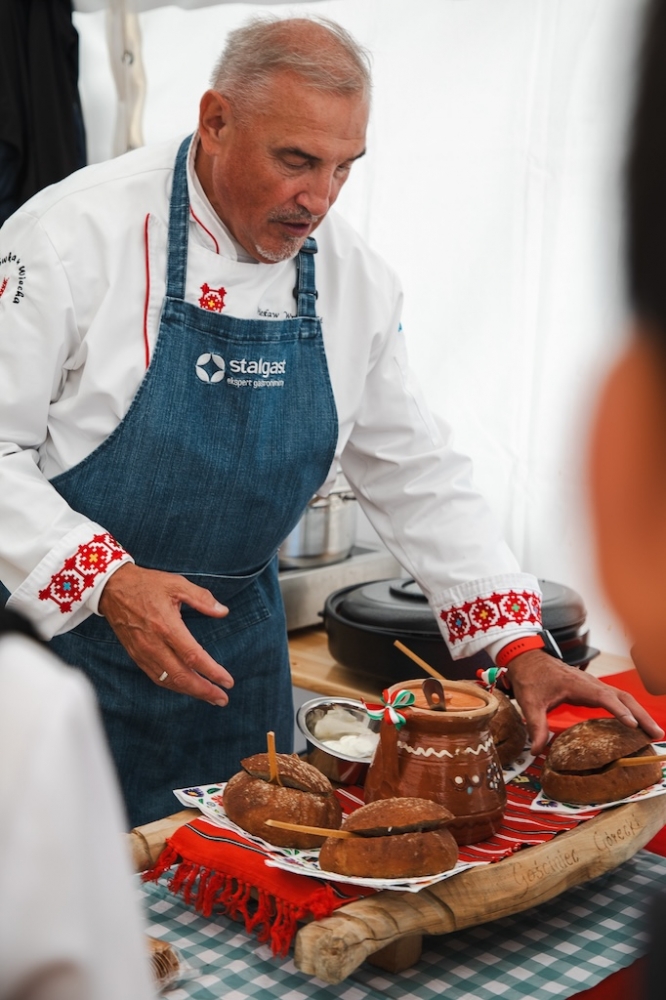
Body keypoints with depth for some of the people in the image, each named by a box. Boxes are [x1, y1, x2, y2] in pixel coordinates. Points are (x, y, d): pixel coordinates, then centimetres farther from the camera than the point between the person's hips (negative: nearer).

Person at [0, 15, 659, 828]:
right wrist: (107, 584, -25)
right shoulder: (75, 234, -14)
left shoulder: (353, 280, 0)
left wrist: (520, 648, -2)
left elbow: (413, 471, 5)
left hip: (237, 640, 4)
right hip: (68, 623, -4)